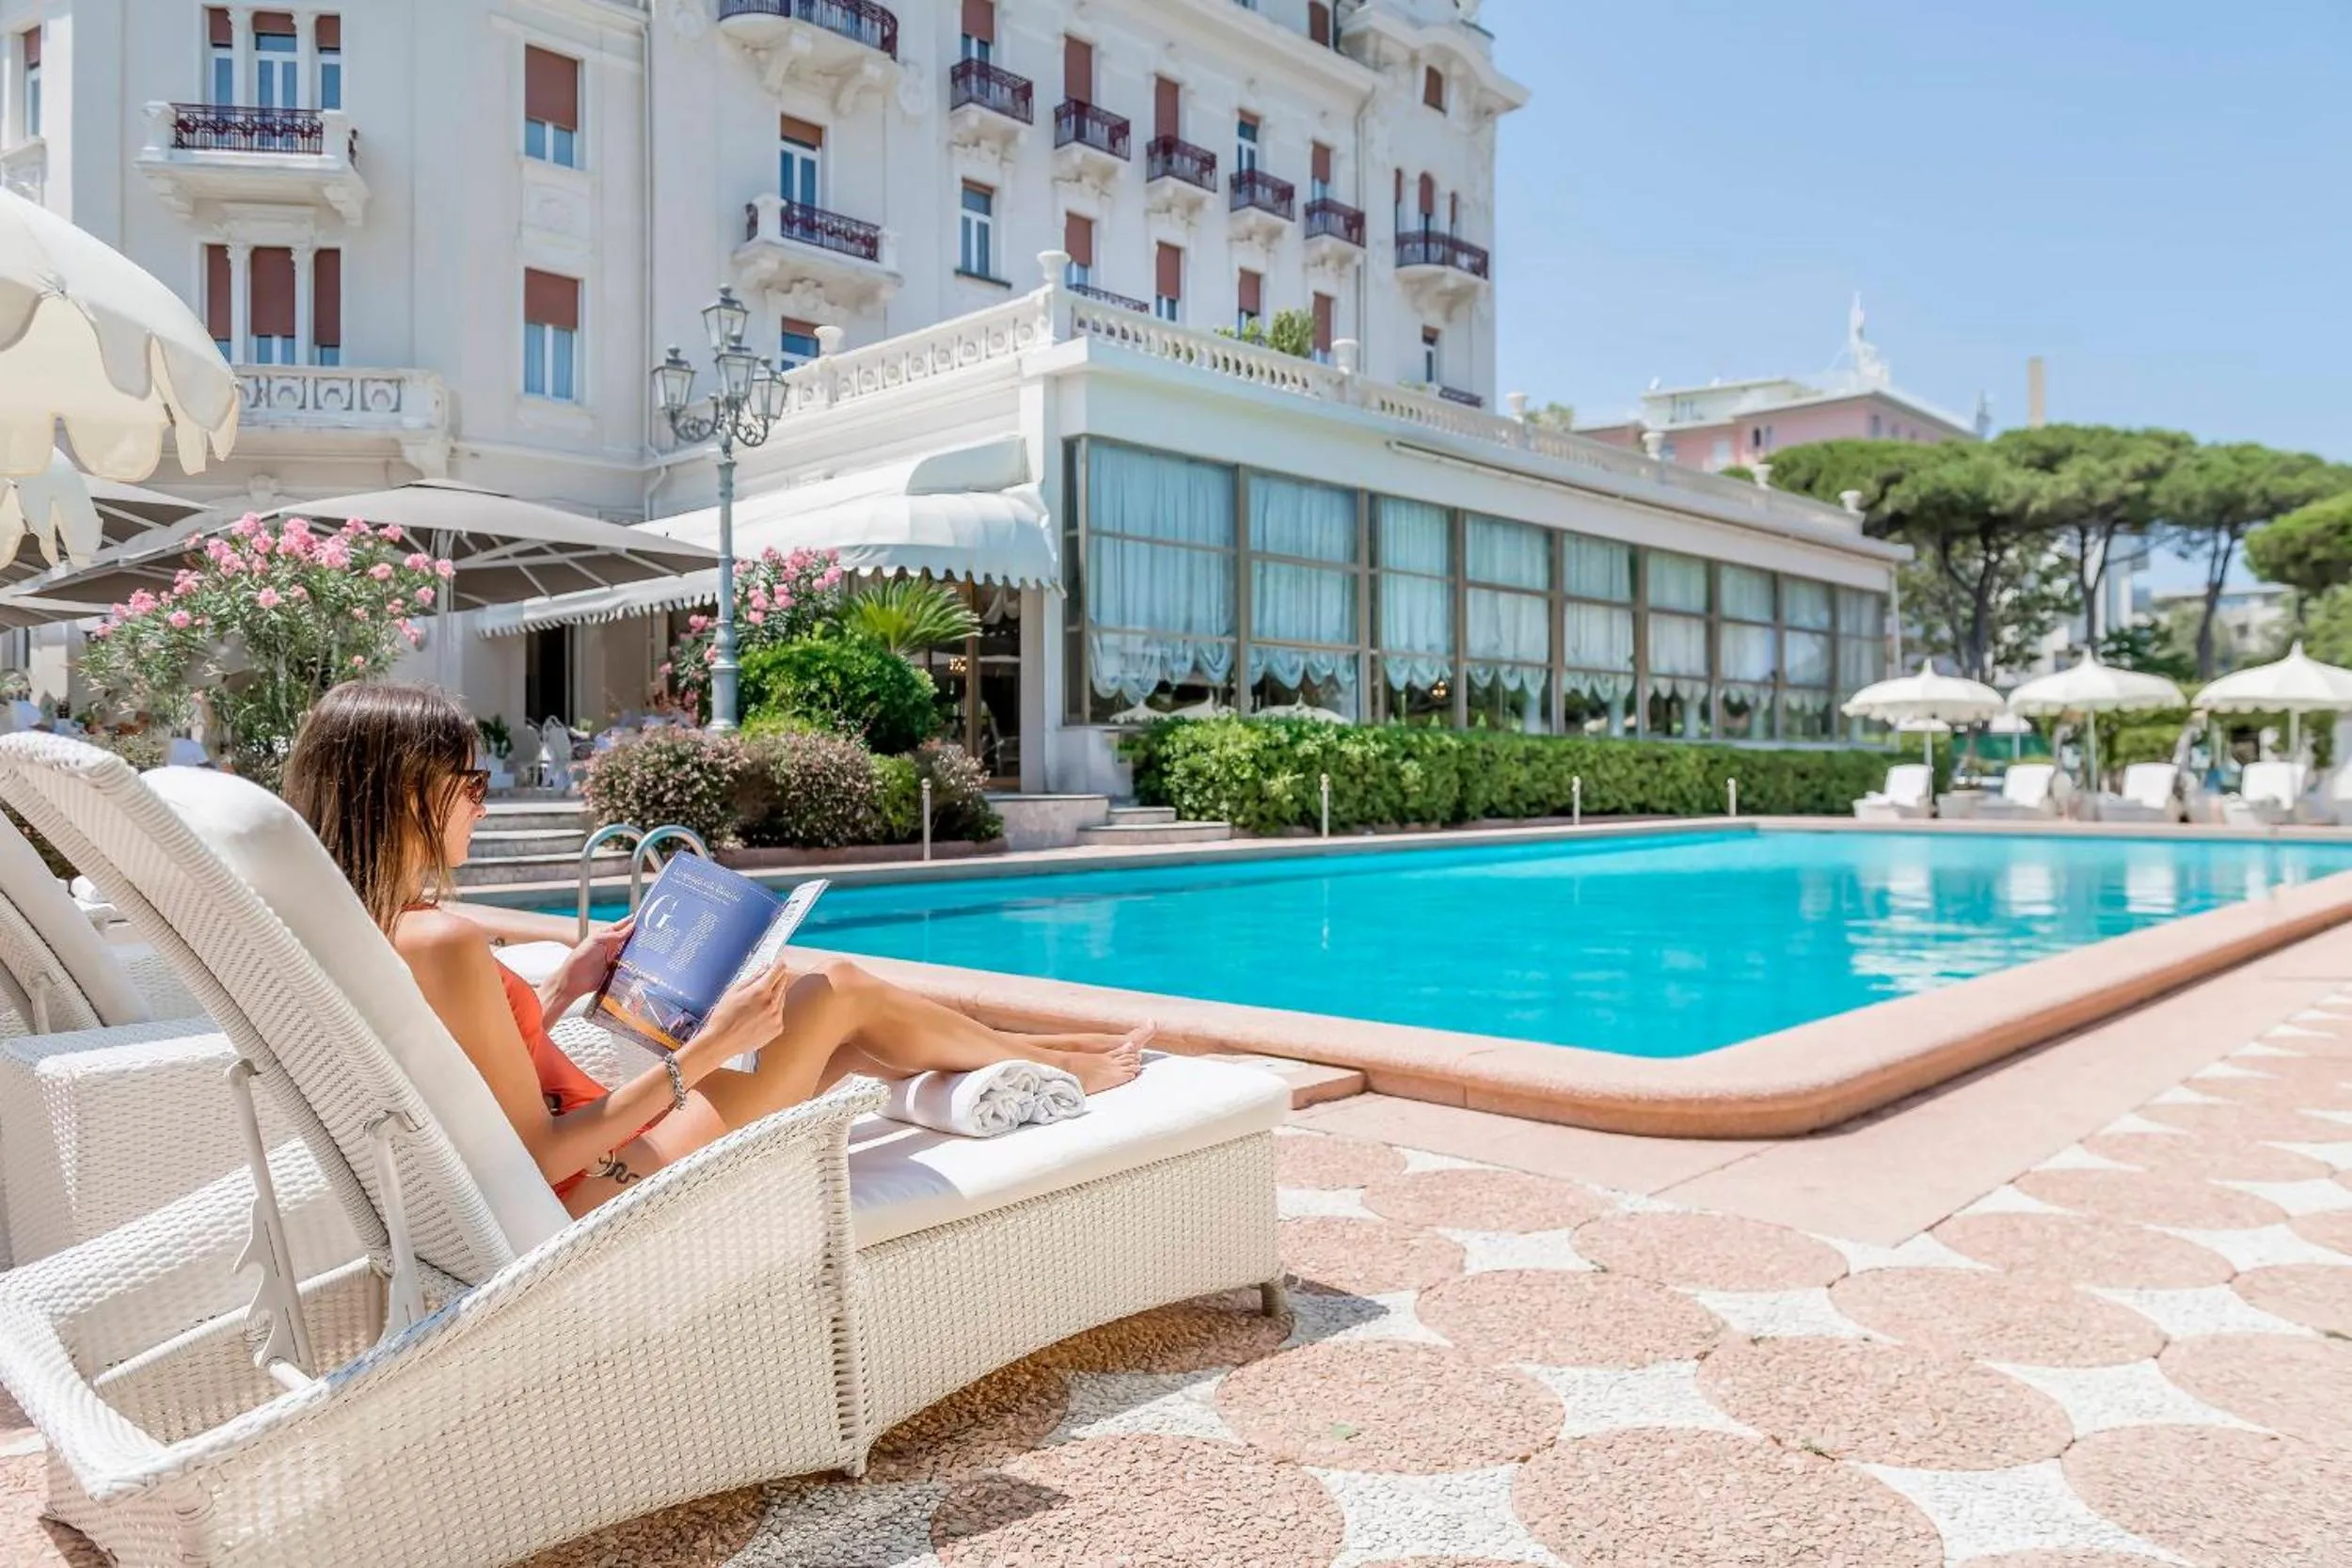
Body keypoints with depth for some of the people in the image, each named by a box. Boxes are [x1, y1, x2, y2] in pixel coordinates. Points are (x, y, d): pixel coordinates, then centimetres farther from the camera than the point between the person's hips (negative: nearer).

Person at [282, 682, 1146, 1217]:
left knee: (837, 1031, 17)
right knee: (837, 991, 0)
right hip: (601, 1194, -9)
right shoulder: (443, 942, -28)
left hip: (581, 1175, 9)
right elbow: (538, 1158, -25)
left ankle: (1016, 1061, 35)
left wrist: (569, 980, 8)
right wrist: (702, 1053, -25)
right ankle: (1058, 1068, 23)